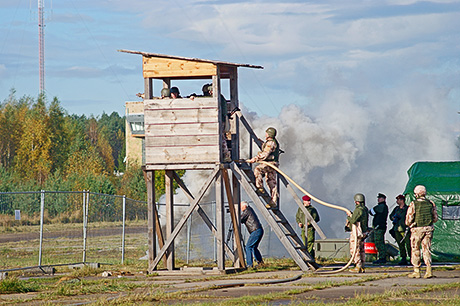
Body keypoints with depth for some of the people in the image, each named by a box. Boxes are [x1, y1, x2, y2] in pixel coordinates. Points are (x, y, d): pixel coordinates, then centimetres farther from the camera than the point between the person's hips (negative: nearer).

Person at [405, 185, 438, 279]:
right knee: (427, 250, 7)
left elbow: (408, 220, -10)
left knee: (415, 250, 10)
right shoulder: (431, 204, 2)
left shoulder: (413, 204, -9)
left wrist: (410, 224, 11)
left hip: (417, 230, -3)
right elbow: (435, 218, 8)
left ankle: (416, 271, 12)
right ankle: (429, 270, -6)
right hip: (428, 229, 3)